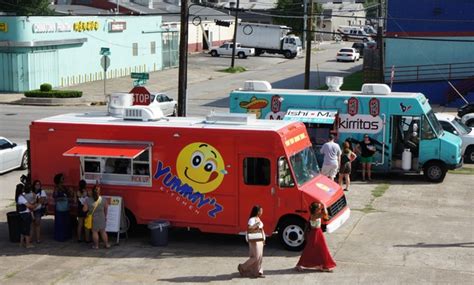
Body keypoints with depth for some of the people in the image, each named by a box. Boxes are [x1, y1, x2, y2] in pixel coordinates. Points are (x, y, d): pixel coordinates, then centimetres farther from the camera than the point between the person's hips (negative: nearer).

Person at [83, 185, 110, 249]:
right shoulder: (103, 200, -9)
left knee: (94, 232, 10)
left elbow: (84, 209, -13)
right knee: (103, 231, 15)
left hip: (93, 219, -2)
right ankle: (107, 244, 21)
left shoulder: (88, 201, -16)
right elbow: (106, 208, 3)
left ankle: (96, 245, 15)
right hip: (102, 219, 2)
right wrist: (105, 216, 18)